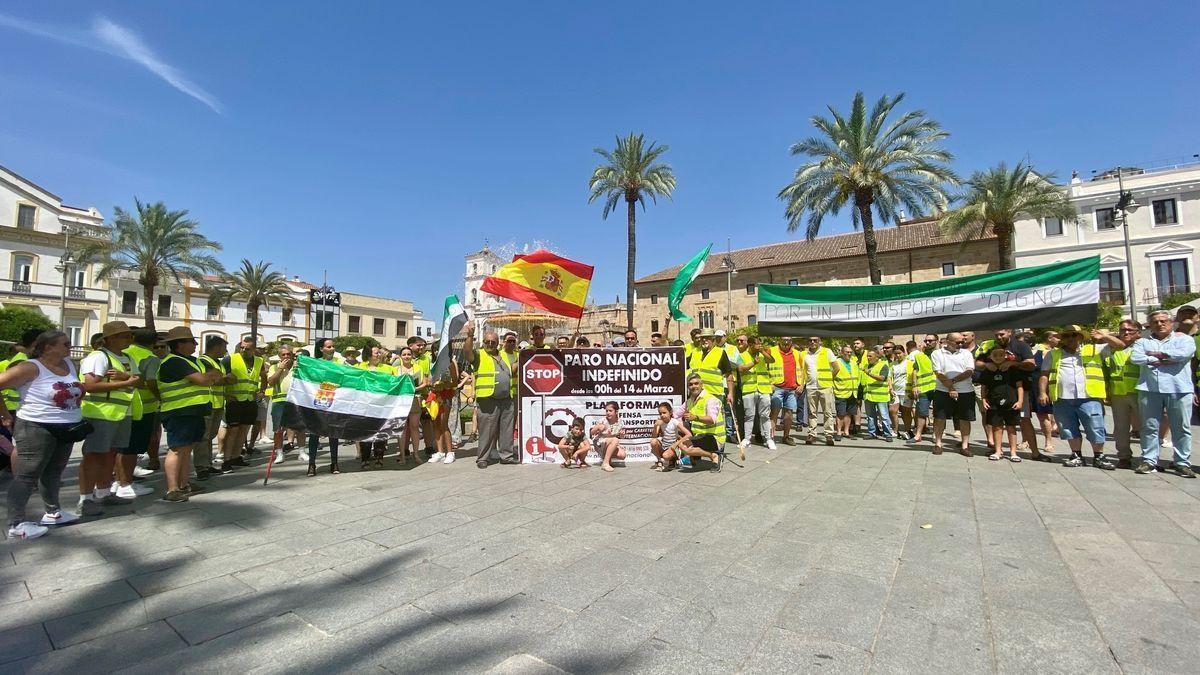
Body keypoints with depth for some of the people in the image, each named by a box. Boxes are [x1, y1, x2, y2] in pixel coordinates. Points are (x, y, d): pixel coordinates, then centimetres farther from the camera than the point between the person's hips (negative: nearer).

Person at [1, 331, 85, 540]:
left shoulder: (69, 364, 7)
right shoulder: (30, 367, -16)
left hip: (67, 429, 7)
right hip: (37, 429, -7)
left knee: (53, 472, 18)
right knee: (27, 475, -1)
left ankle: (53, 512, 29)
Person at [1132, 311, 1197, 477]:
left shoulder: (1183, 339, 11)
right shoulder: (1142, 341, 13)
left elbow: (1185, 353, -10)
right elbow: (1135, 357, -5)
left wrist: (1156, 354, -2)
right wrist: (1163, 360, -9)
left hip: (1179, 389, -1)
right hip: (1149, 389, 1)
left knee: (1181, 428, 2)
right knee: (1149, 427, 4)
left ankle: (1182, 463, 10)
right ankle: (1149, 460, 9)